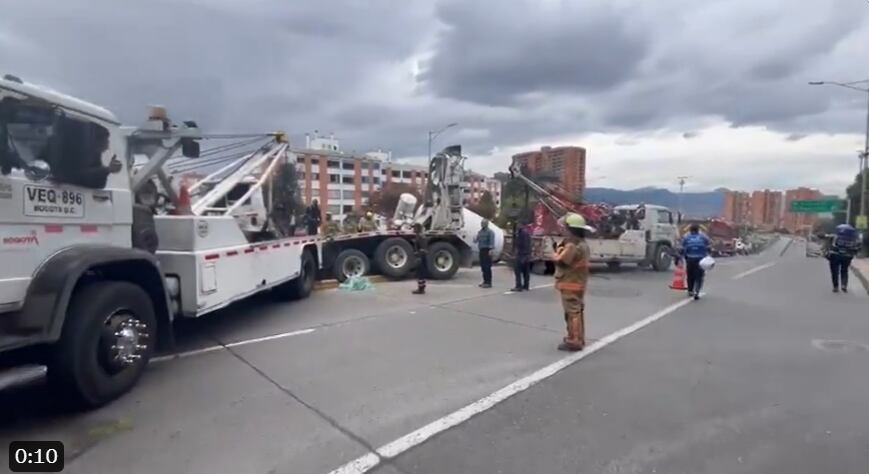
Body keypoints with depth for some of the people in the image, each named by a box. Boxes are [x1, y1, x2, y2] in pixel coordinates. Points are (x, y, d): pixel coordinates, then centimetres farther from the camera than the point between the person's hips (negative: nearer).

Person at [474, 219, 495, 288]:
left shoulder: (490, 232, -6)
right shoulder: (480, 232, 18)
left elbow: (492, 241, -14)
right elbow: (476, 240, 18)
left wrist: (490, 250, -25)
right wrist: (475, 239, -5)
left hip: (487, 250, -8)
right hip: (481, 250, 8)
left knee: (487, 267, -9)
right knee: (483, 266, 10)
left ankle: (488, 283, -7)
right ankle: (485, 281, 19)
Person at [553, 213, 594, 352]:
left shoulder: (572, 246, -21)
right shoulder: (583, 244, 13)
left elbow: (560, 261, -21)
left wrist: (557, 252, -3)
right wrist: (561, 249, 3)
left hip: (570, 285, -10)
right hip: (578, 284, 10)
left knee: (572, 313, -5)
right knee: (577, 312, 17)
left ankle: (574, 341, -1)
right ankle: (578, 339, 26)